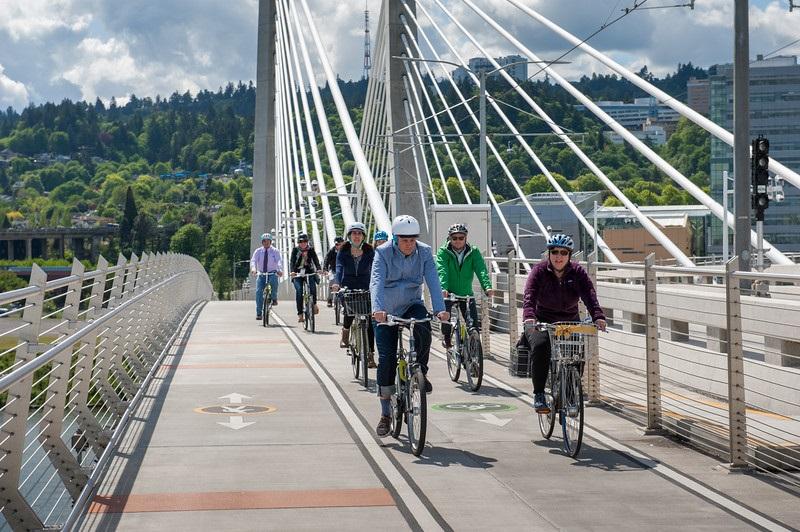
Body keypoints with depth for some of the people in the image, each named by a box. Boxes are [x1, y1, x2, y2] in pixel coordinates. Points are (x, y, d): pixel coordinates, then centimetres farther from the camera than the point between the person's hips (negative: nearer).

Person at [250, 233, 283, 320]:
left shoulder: (275, 251, 1)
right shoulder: (258, 251, 5)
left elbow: (279, 261, -15)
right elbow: (253, 260, -9)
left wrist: (280, 270, -36)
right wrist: (253, 268, -31)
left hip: (272, 273, -2)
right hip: (261, 274, 2)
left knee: (274, 280, -36)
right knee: (259, 291, -15)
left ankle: (274, 298, -11)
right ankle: (258, 313, -10)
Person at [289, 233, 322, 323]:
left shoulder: (311, 250, 6)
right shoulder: (295, 250, 3)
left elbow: (316, 260, -7)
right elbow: (292, 261, -8)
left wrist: (319, 269, -27)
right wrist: (292, 271, -27)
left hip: (309, 272, 0)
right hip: (298, 273, 0)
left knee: (312, 285, -28)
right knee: (299, 290, -21)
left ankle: (314, 304, -4)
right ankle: (300, 314, -19)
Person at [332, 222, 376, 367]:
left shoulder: (369, 252, 1)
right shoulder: (343, 252, 0)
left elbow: (373, 269, -10)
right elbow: (339, 267, -16)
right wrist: (337, 282, -35)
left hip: (365, 289, 0)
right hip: (348, 288, 0)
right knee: (349, 312, -19)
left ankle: (370, 355, -5)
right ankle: (345, 334, 19)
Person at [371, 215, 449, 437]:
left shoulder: (424, 252, -10)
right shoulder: (383, 253, -16)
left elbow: (433, 281, -20)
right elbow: (377, 281, -29)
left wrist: (440, 309, -36)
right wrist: (377, 309, -47)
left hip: (412, 305, 1)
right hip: (386, 311, -1)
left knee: (423, 327, -33)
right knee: (386, 359, -6)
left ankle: (420, 372, -9)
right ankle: (385, 414, 5)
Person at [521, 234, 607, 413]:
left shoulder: (577, 272, -5)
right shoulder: (539, 271, -10)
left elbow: (589, 295, -20)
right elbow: (529, 296, -25)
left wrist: (598, 316, -39)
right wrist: (529, 316, -46)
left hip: (570, 321, 2)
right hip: (542, 321, -2)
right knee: (540, 346, -30)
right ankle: (539, 395, -21)